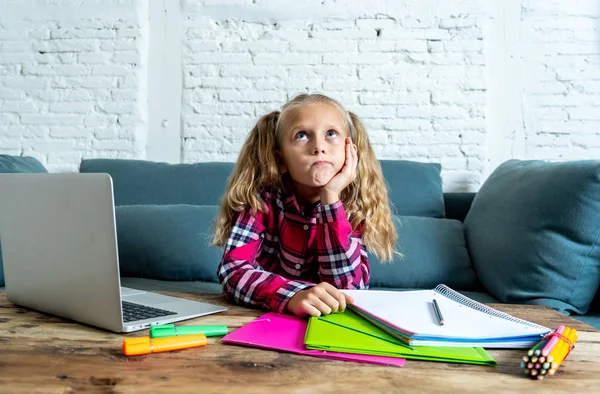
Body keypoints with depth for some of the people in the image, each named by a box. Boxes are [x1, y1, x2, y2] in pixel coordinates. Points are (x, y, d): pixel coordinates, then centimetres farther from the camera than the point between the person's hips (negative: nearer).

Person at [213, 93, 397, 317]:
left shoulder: (352, 207, -7)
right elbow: (232, 272, -22)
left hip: (322, 323, 1)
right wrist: (293, 295, -40)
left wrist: (331, 198, -23)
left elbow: (348, 287, -18)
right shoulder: (261, 197, -12)